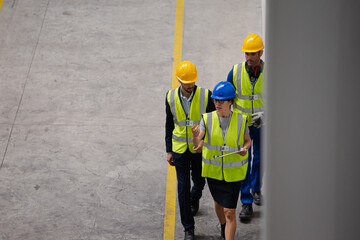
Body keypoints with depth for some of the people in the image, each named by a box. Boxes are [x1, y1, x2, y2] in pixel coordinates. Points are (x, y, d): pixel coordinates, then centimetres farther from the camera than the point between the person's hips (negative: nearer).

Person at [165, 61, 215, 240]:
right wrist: (169, 151, 4)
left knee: (199, 182, 16)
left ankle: (194, 198, 54)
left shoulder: (206, 96, -14)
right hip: (180, 149, 0)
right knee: (183, 187, -1)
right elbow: (169, 125, 4)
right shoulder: (171, 97, -7)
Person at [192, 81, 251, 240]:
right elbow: (196, 145, -17)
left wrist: (244, 149, -15)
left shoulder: (240, 120, -10)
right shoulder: (207, 119, -9)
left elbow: (248, 140, 8)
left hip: (233, 172, -3)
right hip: (213, 170, 3)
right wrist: (195, 137, -40)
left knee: (230, 212, -6)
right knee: (218, 202, 25)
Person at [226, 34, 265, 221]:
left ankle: (256, 189, 42)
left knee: (259, 158, 18)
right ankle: (246, 202, 4)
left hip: (261, 124, 1)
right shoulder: (235, 72, -12)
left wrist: (266, 114, -22)